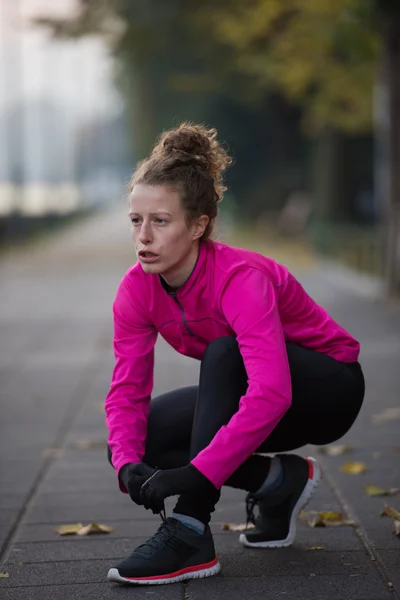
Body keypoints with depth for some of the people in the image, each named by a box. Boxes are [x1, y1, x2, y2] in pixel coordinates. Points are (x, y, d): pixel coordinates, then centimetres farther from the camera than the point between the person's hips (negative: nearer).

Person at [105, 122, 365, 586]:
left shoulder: (240, 278, -33)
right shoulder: (137, 289, -15)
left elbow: (270, 394, -45)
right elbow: (127, 390, -13)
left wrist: (194, 475, -49)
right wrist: (129, 465, -32)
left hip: (329, 388, -6)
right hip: (241, 391, 7)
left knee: (225, 352, -36)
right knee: (132, 441, -12)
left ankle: (191, 535, -34)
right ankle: (278, 480, 1)